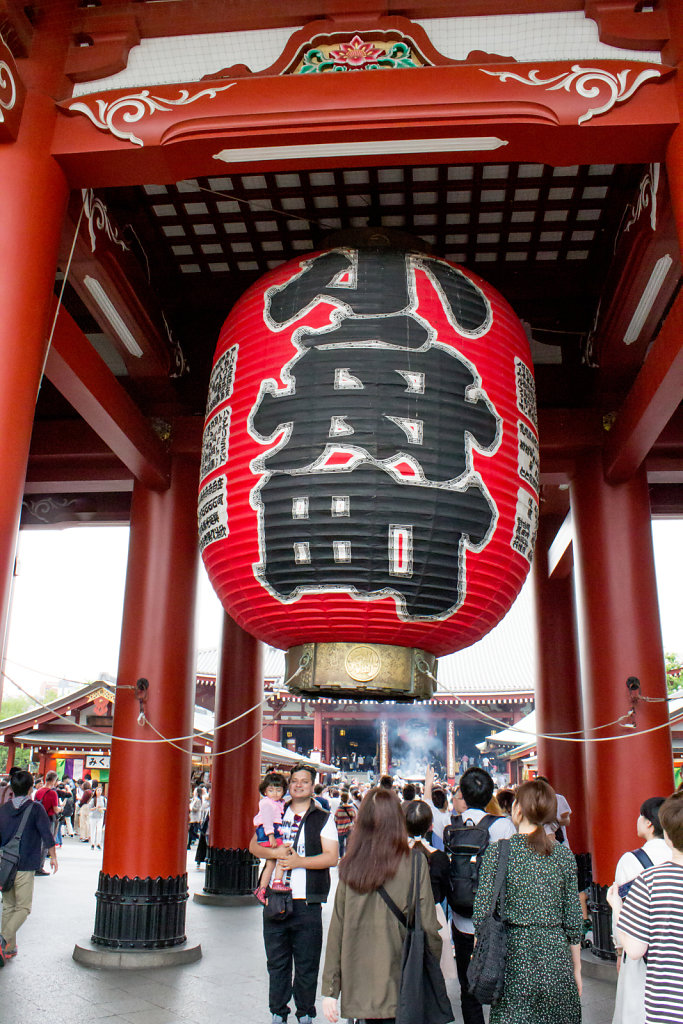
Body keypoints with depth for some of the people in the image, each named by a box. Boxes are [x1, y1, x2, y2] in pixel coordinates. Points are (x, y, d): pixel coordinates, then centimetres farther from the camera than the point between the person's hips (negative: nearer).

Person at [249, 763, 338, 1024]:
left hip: (307, 903, -2)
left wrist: (299, 861, -16)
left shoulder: (323, 819, 3)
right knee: (277, 962, 10)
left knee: (307, 963, 4)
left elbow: (331, 857, -6)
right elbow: (254, 846, 8)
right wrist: (274, 853, -12)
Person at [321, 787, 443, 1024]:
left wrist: (330, 990, 5)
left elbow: (337, 929, -1)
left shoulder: (350, 866, -4)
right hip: (400, 988, -2)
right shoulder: (415, 863, -9)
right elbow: (428, 927, -7)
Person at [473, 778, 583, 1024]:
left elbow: (481, 914, -8)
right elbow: (573, 921, 5)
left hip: (515, 957, -2)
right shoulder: (564, 854, -1)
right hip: (556, 958, 3)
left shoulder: (497, 852, -9)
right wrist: (576, 969, 16)